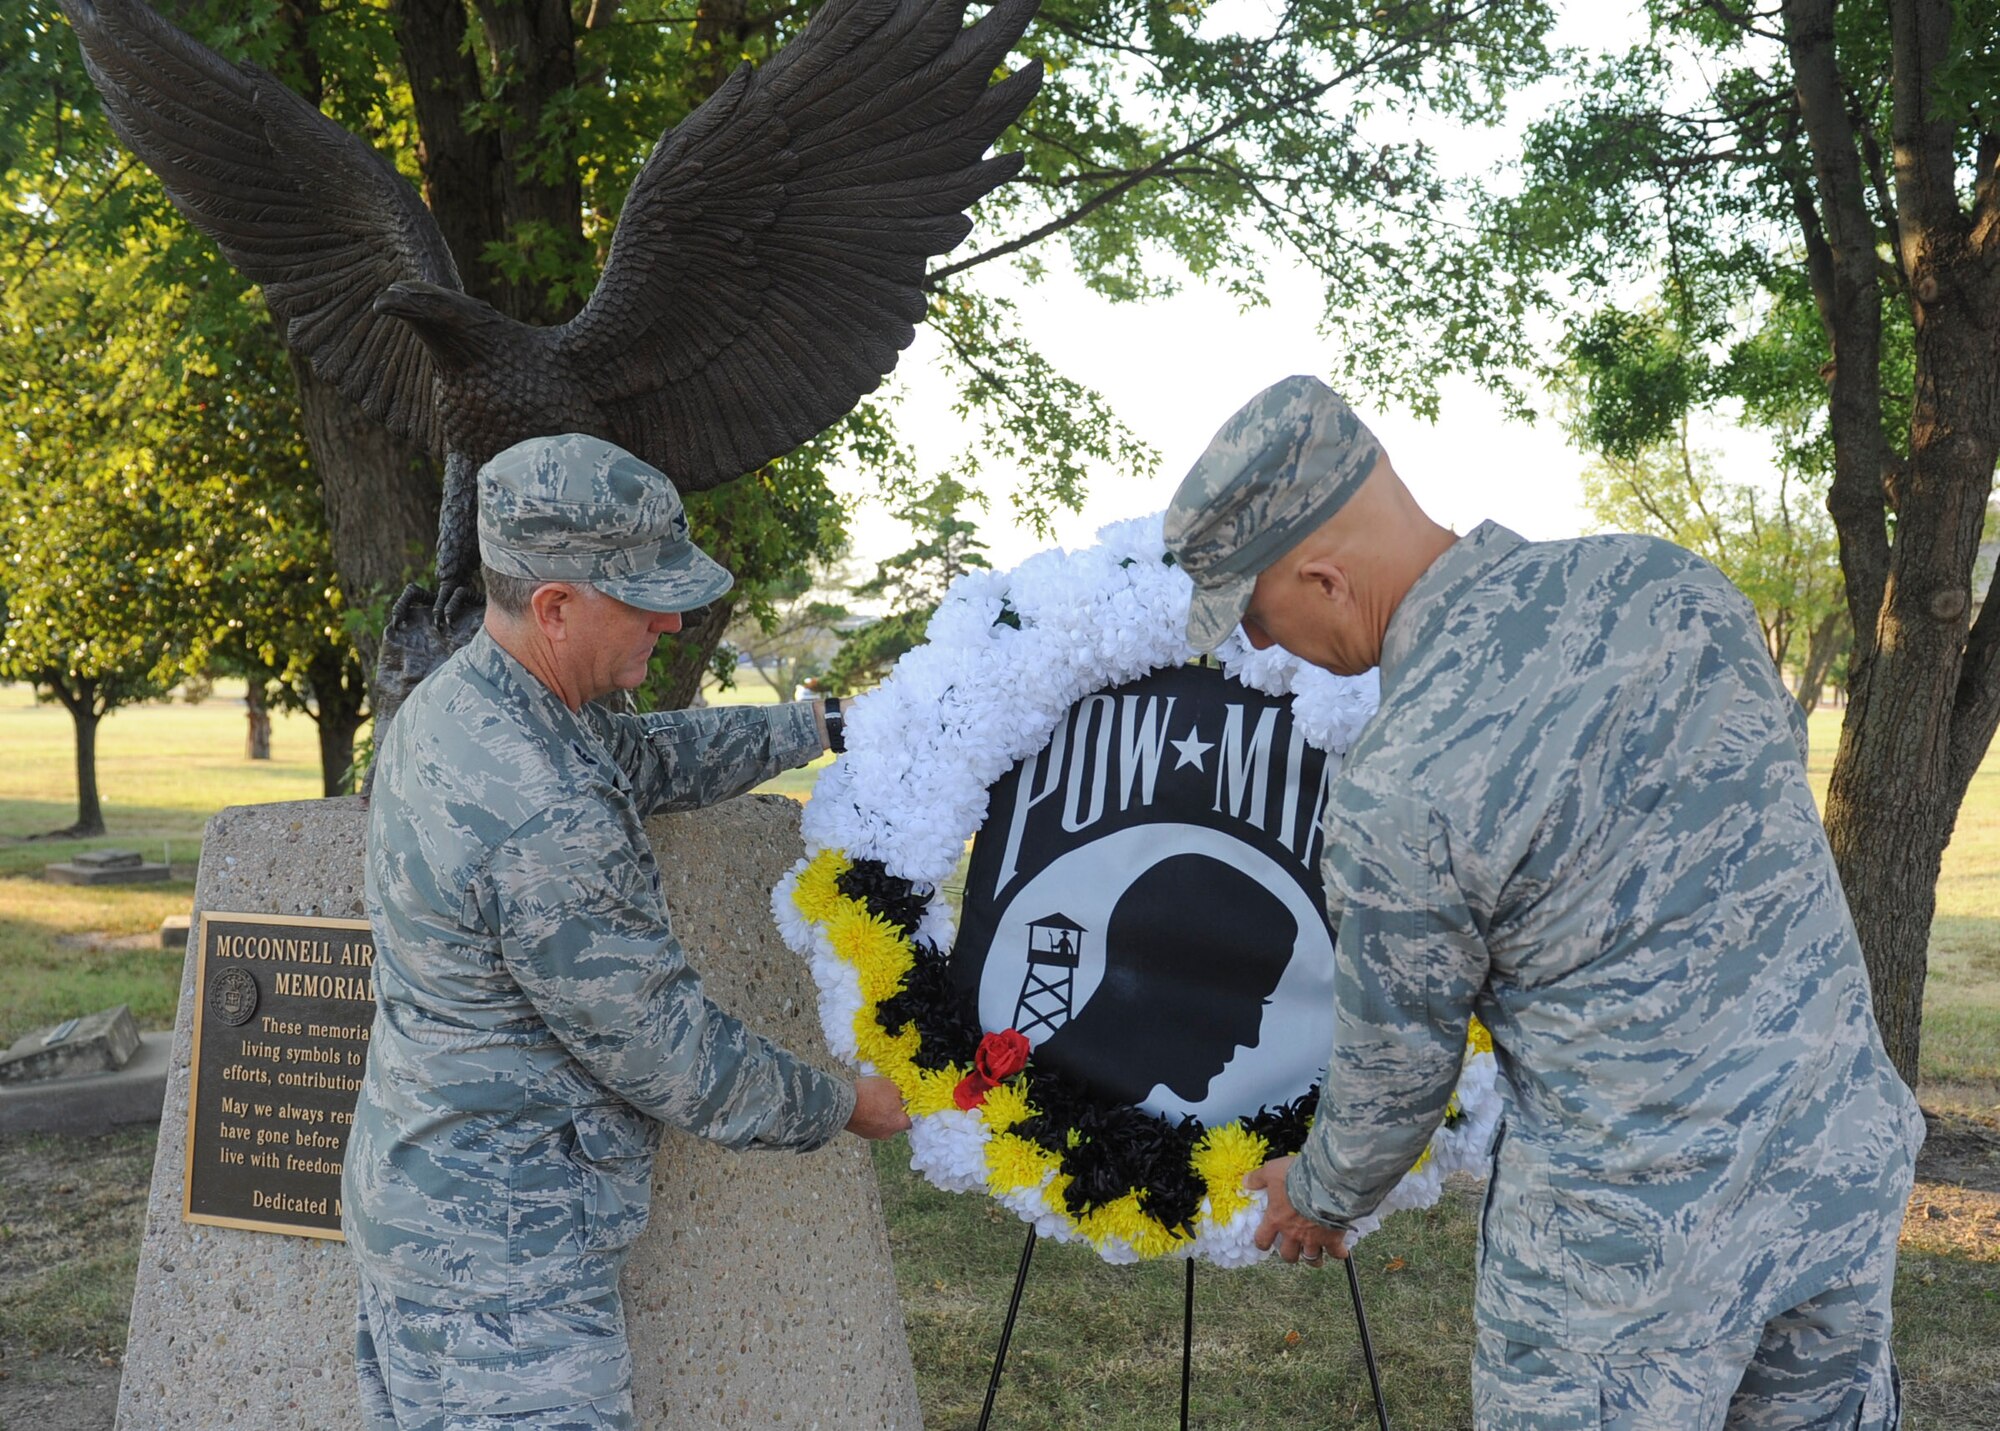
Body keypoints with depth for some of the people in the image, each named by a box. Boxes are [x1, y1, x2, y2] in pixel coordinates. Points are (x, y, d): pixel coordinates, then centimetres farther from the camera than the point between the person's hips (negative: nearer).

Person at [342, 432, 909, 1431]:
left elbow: (647, 757, 21)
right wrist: (841, 1106, -3)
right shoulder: (546, 827, -29)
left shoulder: (448, 703, 2)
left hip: (406, 1202, 10)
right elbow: (670, 1056, -19)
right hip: (501, 1265, -10)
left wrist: (821, 727, 21)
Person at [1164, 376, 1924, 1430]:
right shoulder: (1668, 580, -5)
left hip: (1634, 1237, -6)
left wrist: (1321, 1195, 15)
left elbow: (1398, 1059, -6)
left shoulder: (1399, 794, -21)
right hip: (1851, 1173, 7)